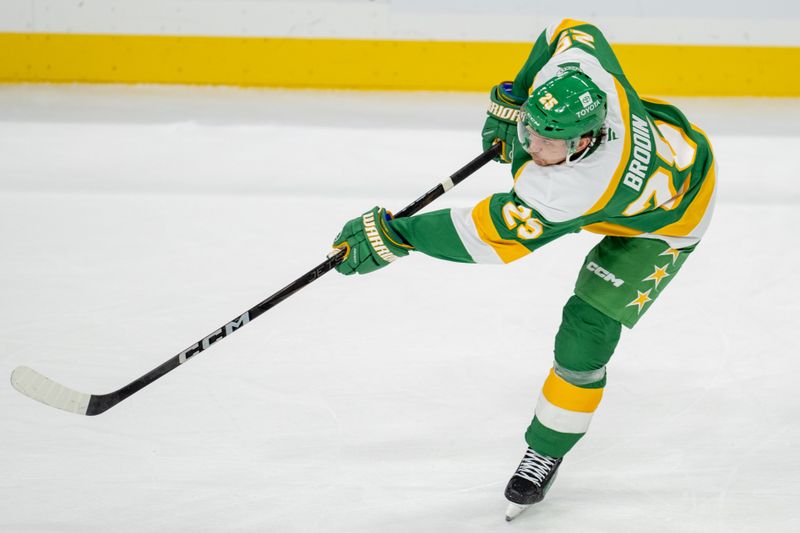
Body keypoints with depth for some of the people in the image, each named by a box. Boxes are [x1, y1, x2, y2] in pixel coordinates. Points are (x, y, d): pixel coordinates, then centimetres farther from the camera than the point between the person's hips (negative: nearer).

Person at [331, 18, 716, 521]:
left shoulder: (573, 191, -48)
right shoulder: (574, 65, -33)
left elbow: (488, 236, -42)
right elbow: (574, 30, -8)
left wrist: (395, 235, -36)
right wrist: (516, 96, -7)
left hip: (668, 220, -7)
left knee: (588, 327, -12)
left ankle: (547, 449, 9)